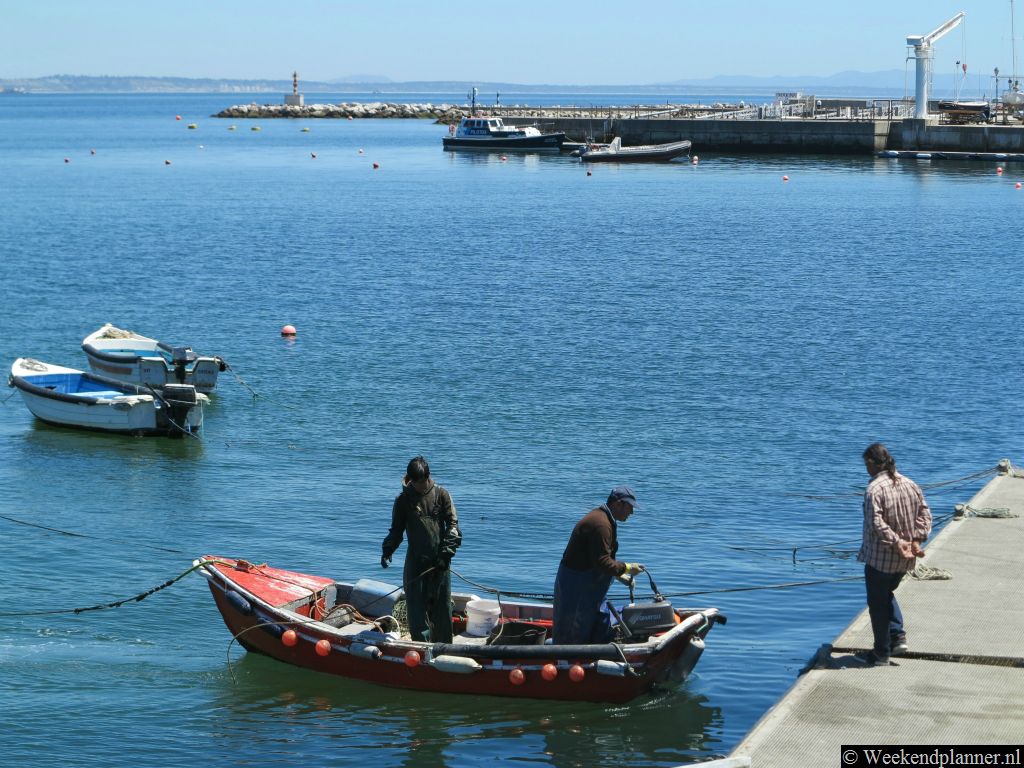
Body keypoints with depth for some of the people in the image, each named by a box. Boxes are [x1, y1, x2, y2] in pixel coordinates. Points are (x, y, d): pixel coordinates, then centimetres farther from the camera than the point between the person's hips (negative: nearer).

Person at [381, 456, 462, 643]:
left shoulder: (441, 495, 3)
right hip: (415, 561, 0)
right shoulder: (403, 500, 3)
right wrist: (387, 552, -9)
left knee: (442, 606, 6)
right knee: (416, 608, -4)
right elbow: (396, 530, 7)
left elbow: (452, 525, 1)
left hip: (439, 562, 0)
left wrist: (447, 551, -11)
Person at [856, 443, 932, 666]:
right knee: (887, 594, 29)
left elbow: (876, 523, -27)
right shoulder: (910, 484, 4)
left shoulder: (874, 489, -18)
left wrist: (896, 543, -23)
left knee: (878, 603, 8)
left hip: (880, 557, -7)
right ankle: (898, 636, 17)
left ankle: (881, 653, 16)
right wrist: (916, 540, -4)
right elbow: (924, 514, 3)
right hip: (904, 560, 7)